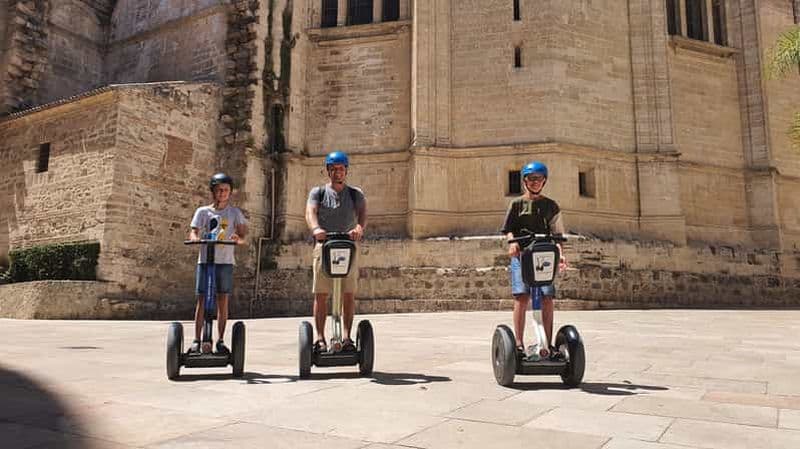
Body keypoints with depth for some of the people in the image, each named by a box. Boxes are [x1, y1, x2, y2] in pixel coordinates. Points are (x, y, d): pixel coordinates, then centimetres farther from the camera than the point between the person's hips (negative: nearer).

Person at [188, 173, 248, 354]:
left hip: (225, 261, 0)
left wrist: (237, 238, -20)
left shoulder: (234, 212, 9)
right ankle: (196, 340, 4)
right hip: (205, 259, 0)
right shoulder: (203, 211, 9)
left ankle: (221, 340, 9)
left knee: (223, 300, 1)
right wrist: (195, 238, -22)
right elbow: (193, 232, 2)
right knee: (202, 299, -1)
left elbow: (243, 236, 4)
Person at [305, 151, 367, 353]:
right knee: (321, 294, -3)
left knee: (349, 294, -1)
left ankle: (347, 337, 5)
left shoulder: (355, 194, 11)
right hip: (324, 246, -1)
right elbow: (310, 212, -9)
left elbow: (362, 213, -7)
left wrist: (359, 228, -31)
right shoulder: (318, 192, 9)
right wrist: (315, 228, -32)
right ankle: (320, 338, 2)